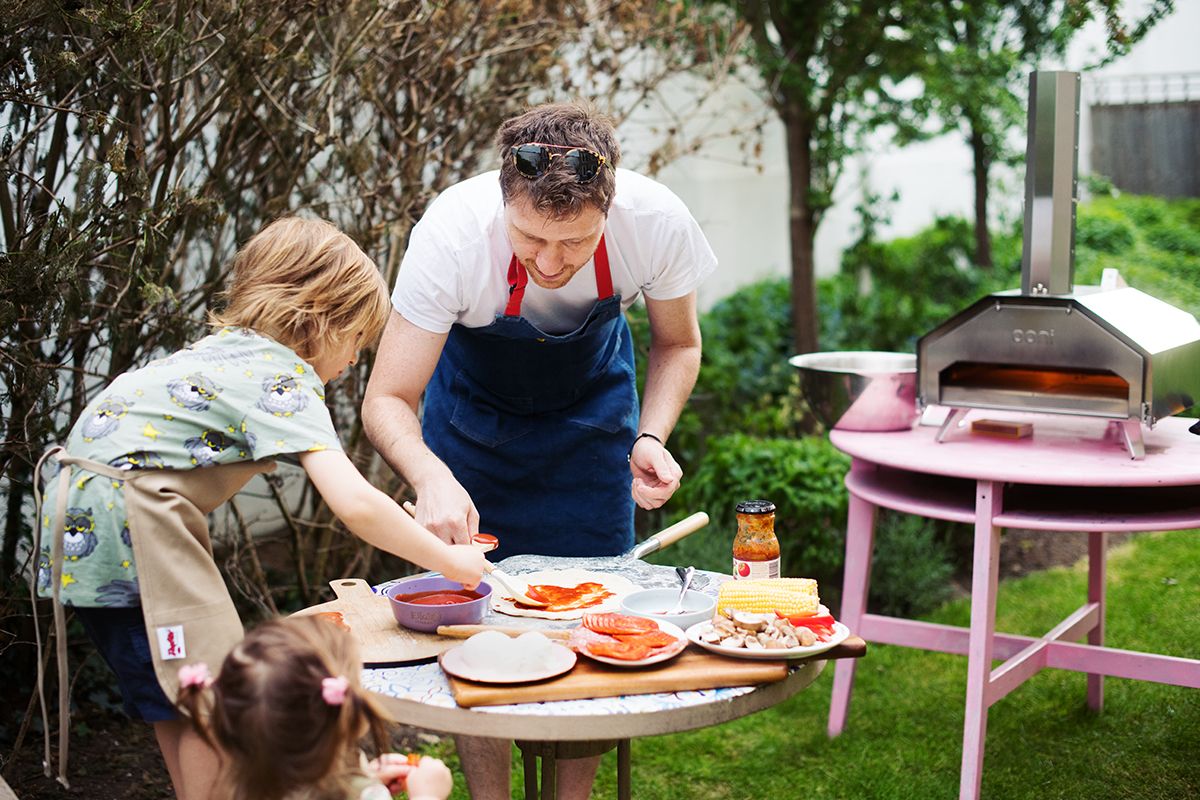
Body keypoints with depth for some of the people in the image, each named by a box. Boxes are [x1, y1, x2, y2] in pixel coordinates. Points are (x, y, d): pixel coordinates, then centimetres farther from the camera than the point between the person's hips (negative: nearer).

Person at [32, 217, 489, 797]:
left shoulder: (227, 347, 13)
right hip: (127, 526, -9)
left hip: (81, 519, 9)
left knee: (173, 696, 20)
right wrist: (451, 563, -14)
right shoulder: (288, 380, -13)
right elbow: (354, 504, -24)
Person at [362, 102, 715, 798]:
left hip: (594, 401, 1)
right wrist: (431, 477, -51)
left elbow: (677, 344, -10)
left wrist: (651, 438, -27)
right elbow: (388, 400, -31)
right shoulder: (452, 233, -37)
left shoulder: (658, 221, -32)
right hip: (473, 403, -1)